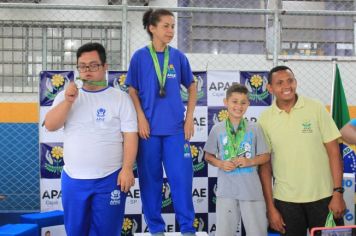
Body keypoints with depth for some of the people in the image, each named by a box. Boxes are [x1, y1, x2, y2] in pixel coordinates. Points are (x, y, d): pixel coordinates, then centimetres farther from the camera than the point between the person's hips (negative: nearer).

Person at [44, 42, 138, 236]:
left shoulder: (120, 98, -1)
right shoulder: (66, 96, 8)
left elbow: (130, 136, -5)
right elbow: (50, 126, -3)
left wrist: (127, 169, -12)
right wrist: (68, 101, -17)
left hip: (110, 179, -3)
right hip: (73, 179, 3)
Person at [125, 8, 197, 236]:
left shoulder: (178, 57, 4)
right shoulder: (140, 56, -1)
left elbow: (192, 87, 12)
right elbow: (132, 91, 2)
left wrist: (190, 119, 5)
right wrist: (141, 119, -8)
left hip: (176, 128, 1)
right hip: (148, 127, -1)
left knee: (182, 177, 0)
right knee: (150, 178, 7)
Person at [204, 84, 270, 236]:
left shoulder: (255, 129, 1)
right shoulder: (217, 129, 1)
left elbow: (265, 156, 5)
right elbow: (208, 156, 8)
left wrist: (249, 161, -12)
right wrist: (220, 164, -10)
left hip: (252, 190, 0)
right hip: (226, 190, 0)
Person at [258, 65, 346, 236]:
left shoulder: (316, 108, -4)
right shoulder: (265, 119, -2)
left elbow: (333, 151, -2)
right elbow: (265, 165, 1)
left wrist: (338, 192, -8)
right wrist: (270, 207, -1)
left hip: (323, 196, 0)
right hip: (286, 200, 1)